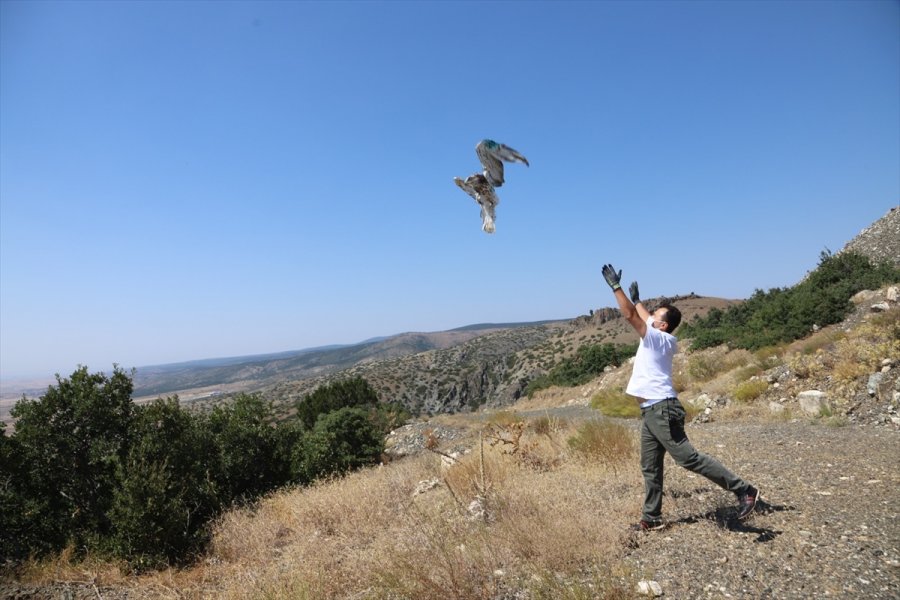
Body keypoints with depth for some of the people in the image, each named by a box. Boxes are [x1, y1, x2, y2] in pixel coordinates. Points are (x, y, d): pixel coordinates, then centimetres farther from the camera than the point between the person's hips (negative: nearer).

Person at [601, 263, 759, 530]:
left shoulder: (659, 338, -12)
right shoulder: (657, 337, 12)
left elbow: (630, 316, -19)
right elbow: (643, 317, 33)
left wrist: (615, 286, -15)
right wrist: (637, 299, 42)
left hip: (661, 410, -10)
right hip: (651, 411, 10)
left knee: (688, 458, -7)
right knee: (650, 467, 12)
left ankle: (743, 490, 4)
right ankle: (651, 517, 20)